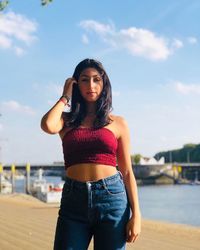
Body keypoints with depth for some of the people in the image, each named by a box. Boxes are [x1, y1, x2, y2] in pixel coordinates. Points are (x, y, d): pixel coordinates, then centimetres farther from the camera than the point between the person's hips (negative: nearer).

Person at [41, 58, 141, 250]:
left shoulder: (117, 123, 10)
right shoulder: (67, 121, 11)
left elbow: (127, 171, 8)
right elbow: (48, 126, -14)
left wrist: (136, 214, -2)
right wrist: (65, 97, 4)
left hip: (112, 198, 0)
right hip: (73, 200, 0)